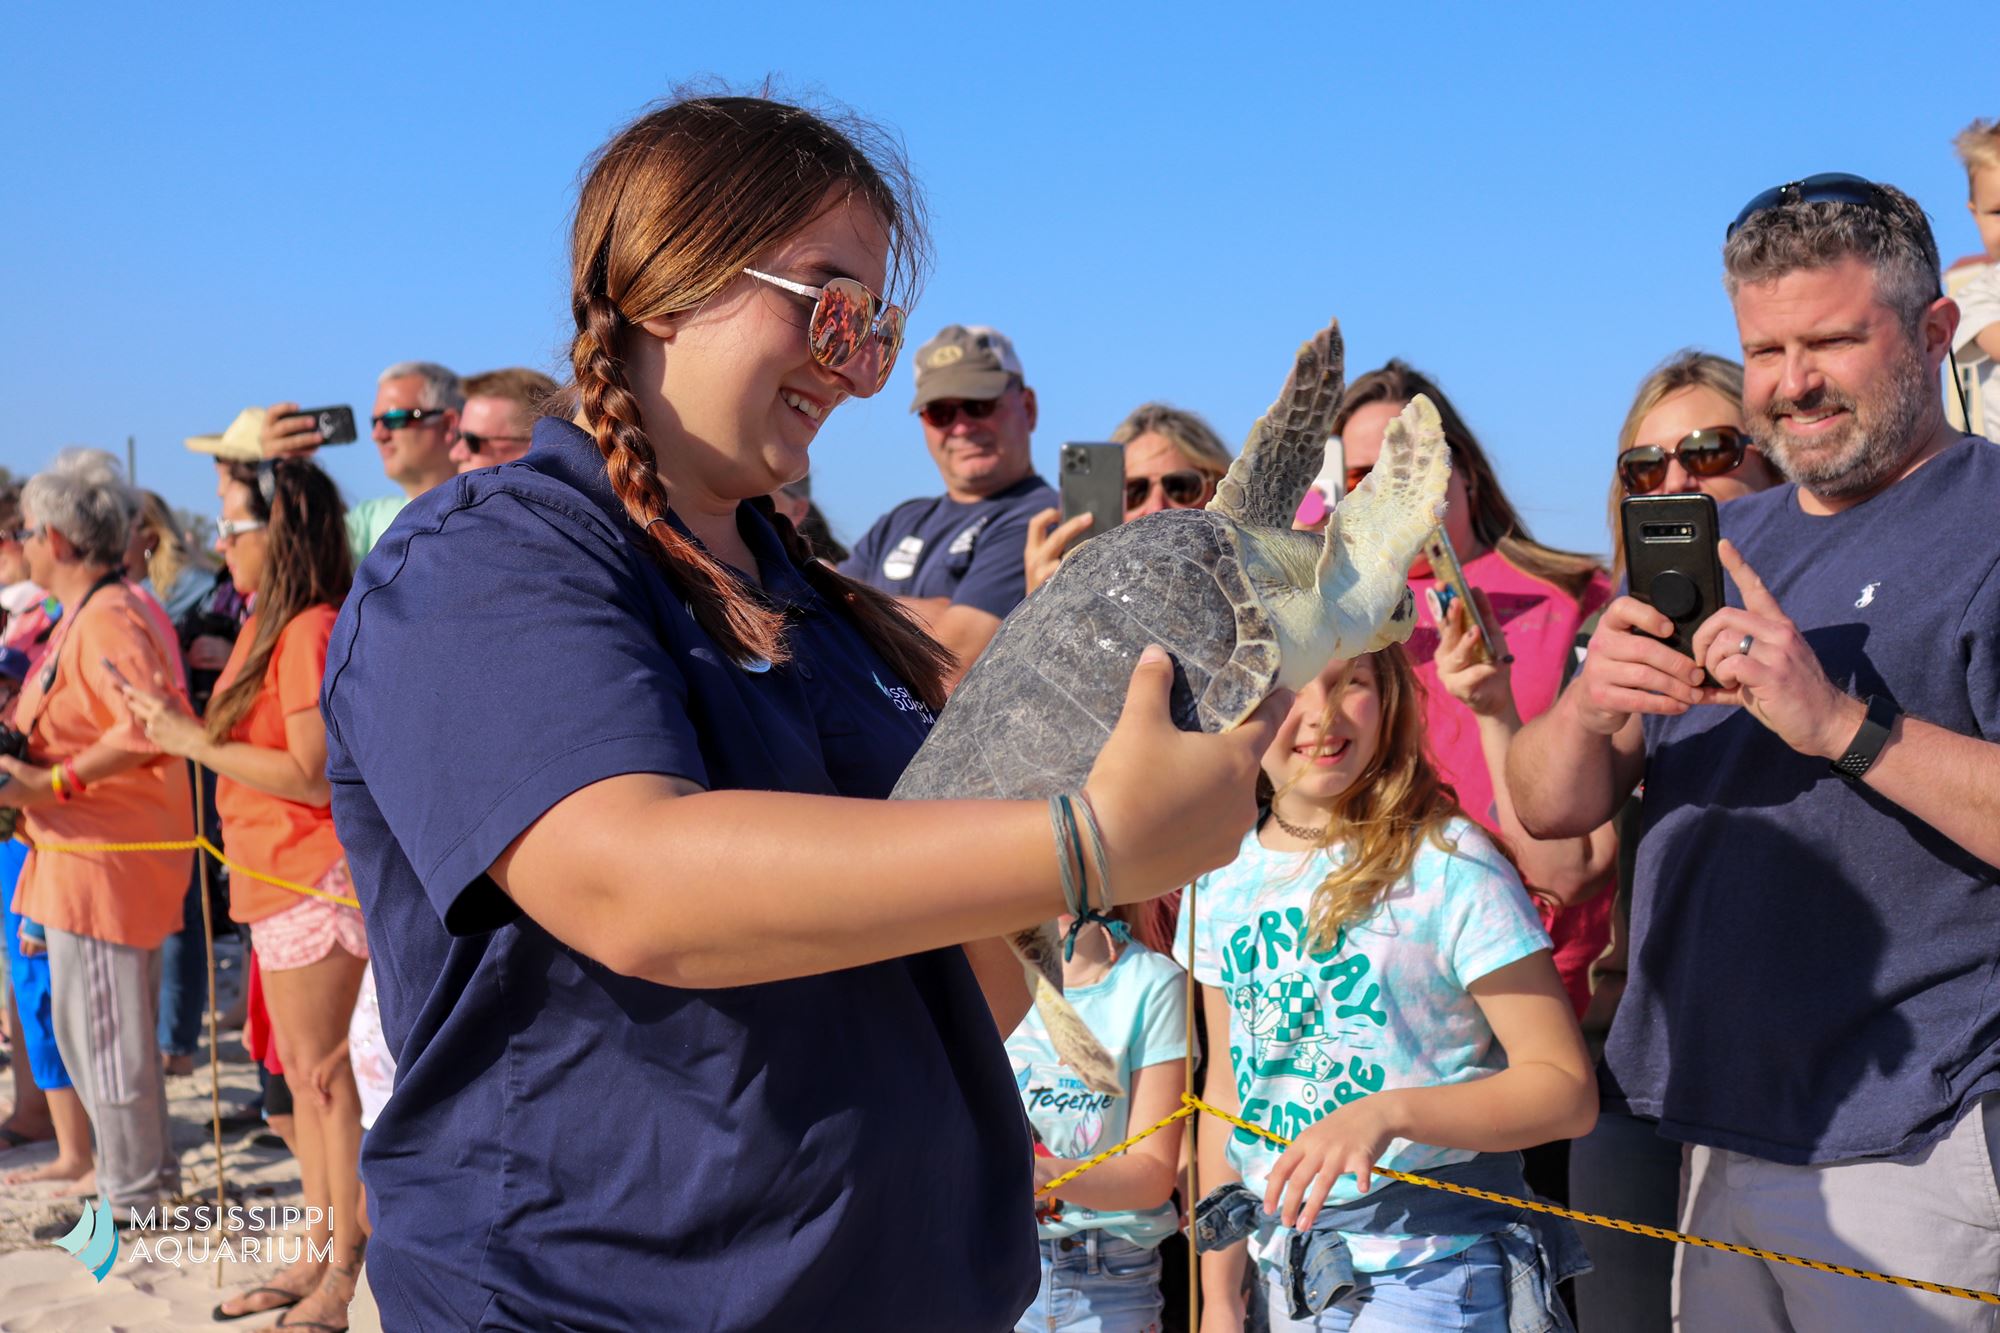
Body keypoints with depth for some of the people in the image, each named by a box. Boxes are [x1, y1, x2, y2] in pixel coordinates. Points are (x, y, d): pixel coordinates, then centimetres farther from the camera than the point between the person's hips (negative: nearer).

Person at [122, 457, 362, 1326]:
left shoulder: (313, 630, -16)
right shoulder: (269, 626, 13)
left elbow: (312, 775, -20)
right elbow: (268, 748, 12)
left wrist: (190, 740, -16)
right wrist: (177, 728, 3)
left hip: (317, 882, -10)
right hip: (277, 880, 10)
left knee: (325, 1075, -3)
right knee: (301, 1075, 14)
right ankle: (317, 1255, 24)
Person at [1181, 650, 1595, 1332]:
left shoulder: (1448, 862, -14)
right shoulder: (1219, 880, 2)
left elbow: (1565, 1087, -14)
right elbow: (1227, 1086, 10)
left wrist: (1387, 1111, -29)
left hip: (1434, 1272, -5)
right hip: (1288, 1269, 5)